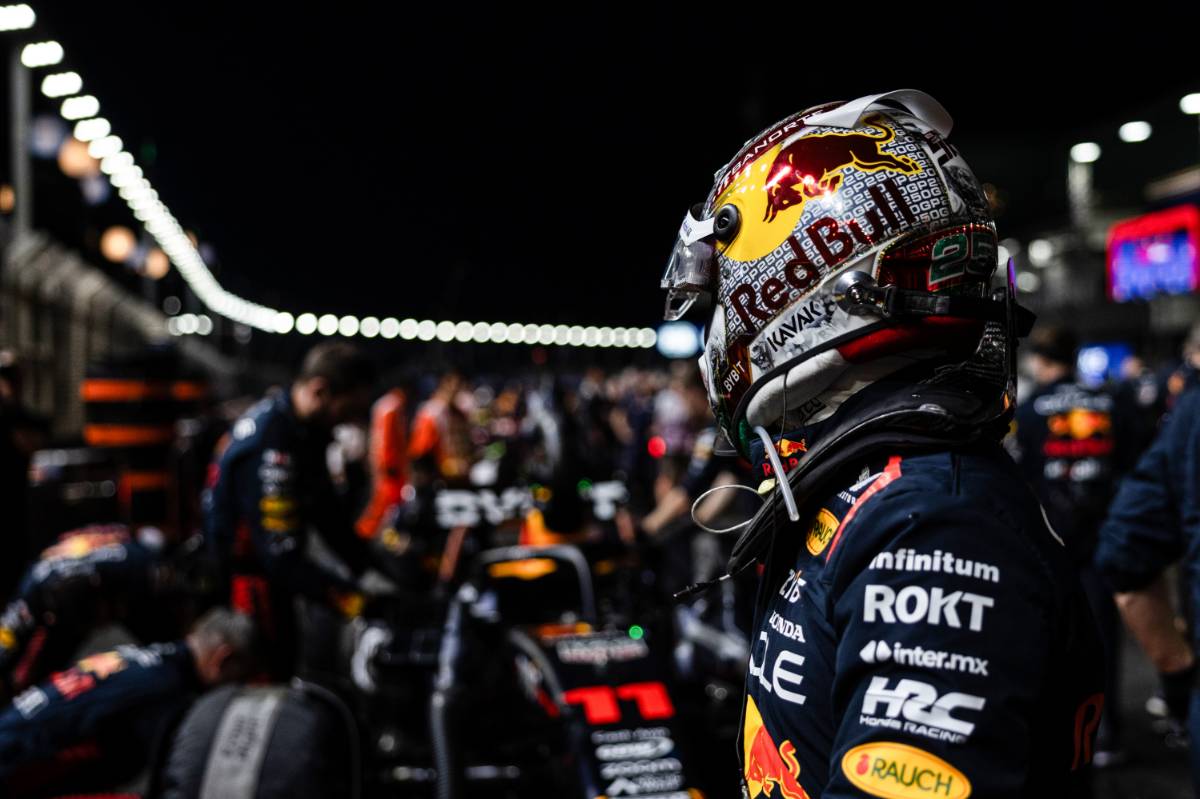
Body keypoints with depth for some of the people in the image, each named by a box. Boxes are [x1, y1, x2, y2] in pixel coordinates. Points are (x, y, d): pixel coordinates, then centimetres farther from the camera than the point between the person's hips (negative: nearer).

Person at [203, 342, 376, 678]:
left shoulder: (303, 427, 1)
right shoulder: (270, 449, -30)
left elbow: (325, 508, 8)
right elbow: (284, 557, -32)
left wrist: (369, 565, 2)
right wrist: (354, 599, -34)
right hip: (244, 580, -10)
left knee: (284, 664, 19)